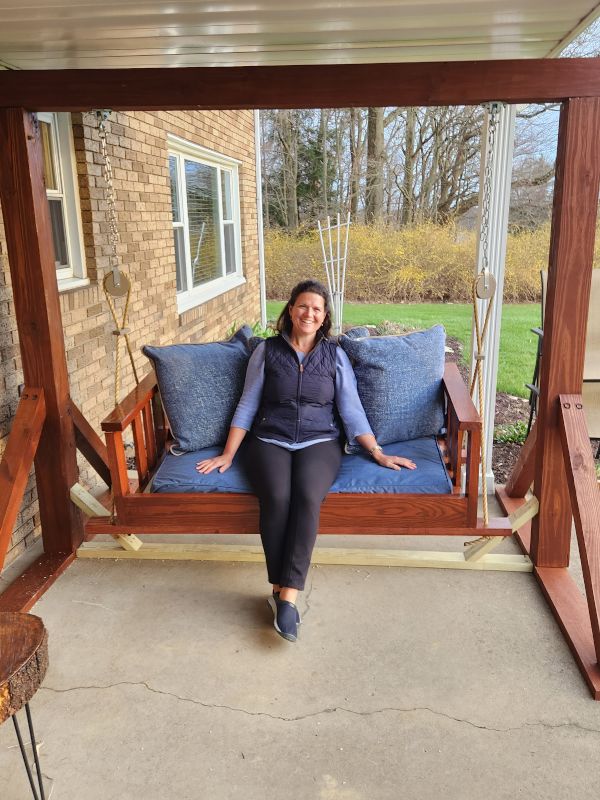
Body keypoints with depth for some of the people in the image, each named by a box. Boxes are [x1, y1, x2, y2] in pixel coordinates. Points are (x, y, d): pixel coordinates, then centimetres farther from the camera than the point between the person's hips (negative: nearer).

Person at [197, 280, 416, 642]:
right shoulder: (267, 351, 8)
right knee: (277, 498, -32)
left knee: (308, 497, -32)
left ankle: (286, 595, -28)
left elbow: (352, 409, 7)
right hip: (270, 440, 0)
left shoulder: (335, 355, 10)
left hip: (319, 441, 0)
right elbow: (247, 405, 9)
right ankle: (282, 591, -19)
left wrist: (379, 454, -1)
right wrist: (228, 455, 4)